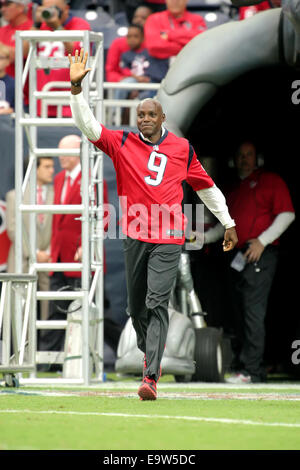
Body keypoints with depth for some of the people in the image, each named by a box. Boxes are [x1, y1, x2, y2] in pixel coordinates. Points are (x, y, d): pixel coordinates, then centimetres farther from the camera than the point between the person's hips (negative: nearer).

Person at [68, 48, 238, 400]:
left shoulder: (182, 148, 8)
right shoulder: (122, 144, 6)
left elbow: (205, 186, 19)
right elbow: (88, 125, -7)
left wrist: (228, 223, 23)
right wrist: (76, 86, -20)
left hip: (168, 238, -2)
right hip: (134, 236, 2)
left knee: (156, 303, -14)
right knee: (136, 307, 8)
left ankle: (151, 378, -21)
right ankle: (150, 352, 36)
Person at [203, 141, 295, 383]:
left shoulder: (271, 180, 2)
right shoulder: (234, 188, 24)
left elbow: (287, 214, -6)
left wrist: (262, 240, -14)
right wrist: (205, 236, 16)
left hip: (261, 255, -8)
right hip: (238, 256, 8)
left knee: (253, 311, -14)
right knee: (240, 314, 5)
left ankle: (251, 370, -18)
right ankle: (239, 365, 6)